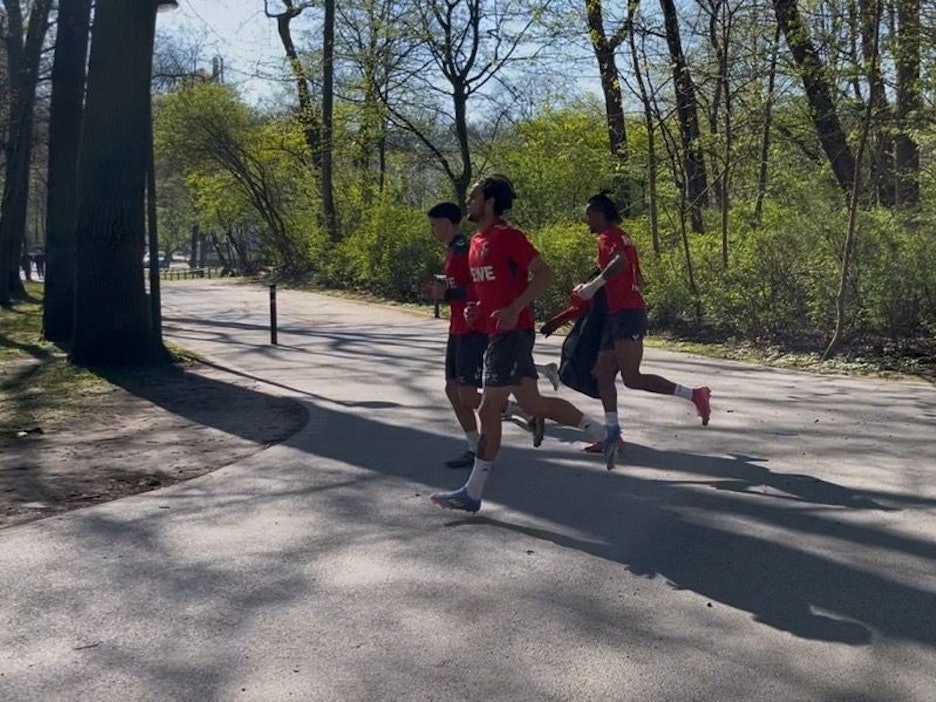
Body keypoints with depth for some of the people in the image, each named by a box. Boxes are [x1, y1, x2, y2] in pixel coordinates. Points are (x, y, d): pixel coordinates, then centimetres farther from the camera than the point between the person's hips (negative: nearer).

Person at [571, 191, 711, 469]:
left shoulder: (608, 236, -7)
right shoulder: (621, 237, 22)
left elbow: (621, 261, -29)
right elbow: (637, 279, 27)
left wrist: (593, 285, -27)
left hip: (626, 314, -10)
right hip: (618, 315, 10)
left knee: (632, 378, -13)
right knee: (603, 374, 4)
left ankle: (694, 394, -8)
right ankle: (612, 433, 0)